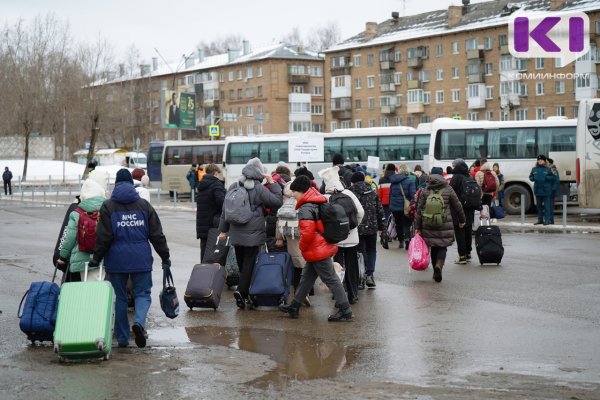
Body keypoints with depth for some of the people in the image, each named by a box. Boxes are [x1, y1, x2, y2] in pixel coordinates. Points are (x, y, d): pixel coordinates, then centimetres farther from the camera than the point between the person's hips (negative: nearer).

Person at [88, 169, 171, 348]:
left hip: (116, 259, 0)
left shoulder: (108, 207, -1)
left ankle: (122, 338, 12)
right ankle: (139, 322, -20)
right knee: (143, 293, 8)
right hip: (141, 259, 0)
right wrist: (165, 257, 10)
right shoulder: (144, 205, 4)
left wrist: (96, 258, 4)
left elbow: (104, 237, -5)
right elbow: (157, 235, 4)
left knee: (119, 297, 9)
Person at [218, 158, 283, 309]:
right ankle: (242, 290, -18)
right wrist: (272, 183, 1)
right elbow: (277, 202, -6)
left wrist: (223, 230, 17)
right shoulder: (258, 189, -11)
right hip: (253, 234, -5)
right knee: (249, 263, -4)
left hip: (236, 234, 5)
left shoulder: (233, 187, 7)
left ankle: (244, 291, 21)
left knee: (241, 263, 15)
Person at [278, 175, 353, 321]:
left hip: (317, 251, -10)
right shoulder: (318, 201, 10)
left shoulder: (305, 208, -20)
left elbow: (307, 232, -28)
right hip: (324, 246, 10)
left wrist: (302, 246, -9)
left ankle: (345, 310, 1)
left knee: (330, 279, -4)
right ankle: (294, 306, 26)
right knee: (306, 277, 17)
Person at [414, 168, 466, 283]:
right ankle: (439, 265, -21)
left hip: (428, 226, 2)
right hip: (445, 225, -1)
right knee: (442, 247, 4)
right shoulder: (448, 189, 0)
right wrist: (462, 220, 20)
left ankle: (436, 272, 16)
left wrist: (417, 227, 6)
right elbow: (457, 206, 6)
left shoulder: (425, 191, 2)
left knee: (433, 247, 12)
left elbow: (419, 210, 2)